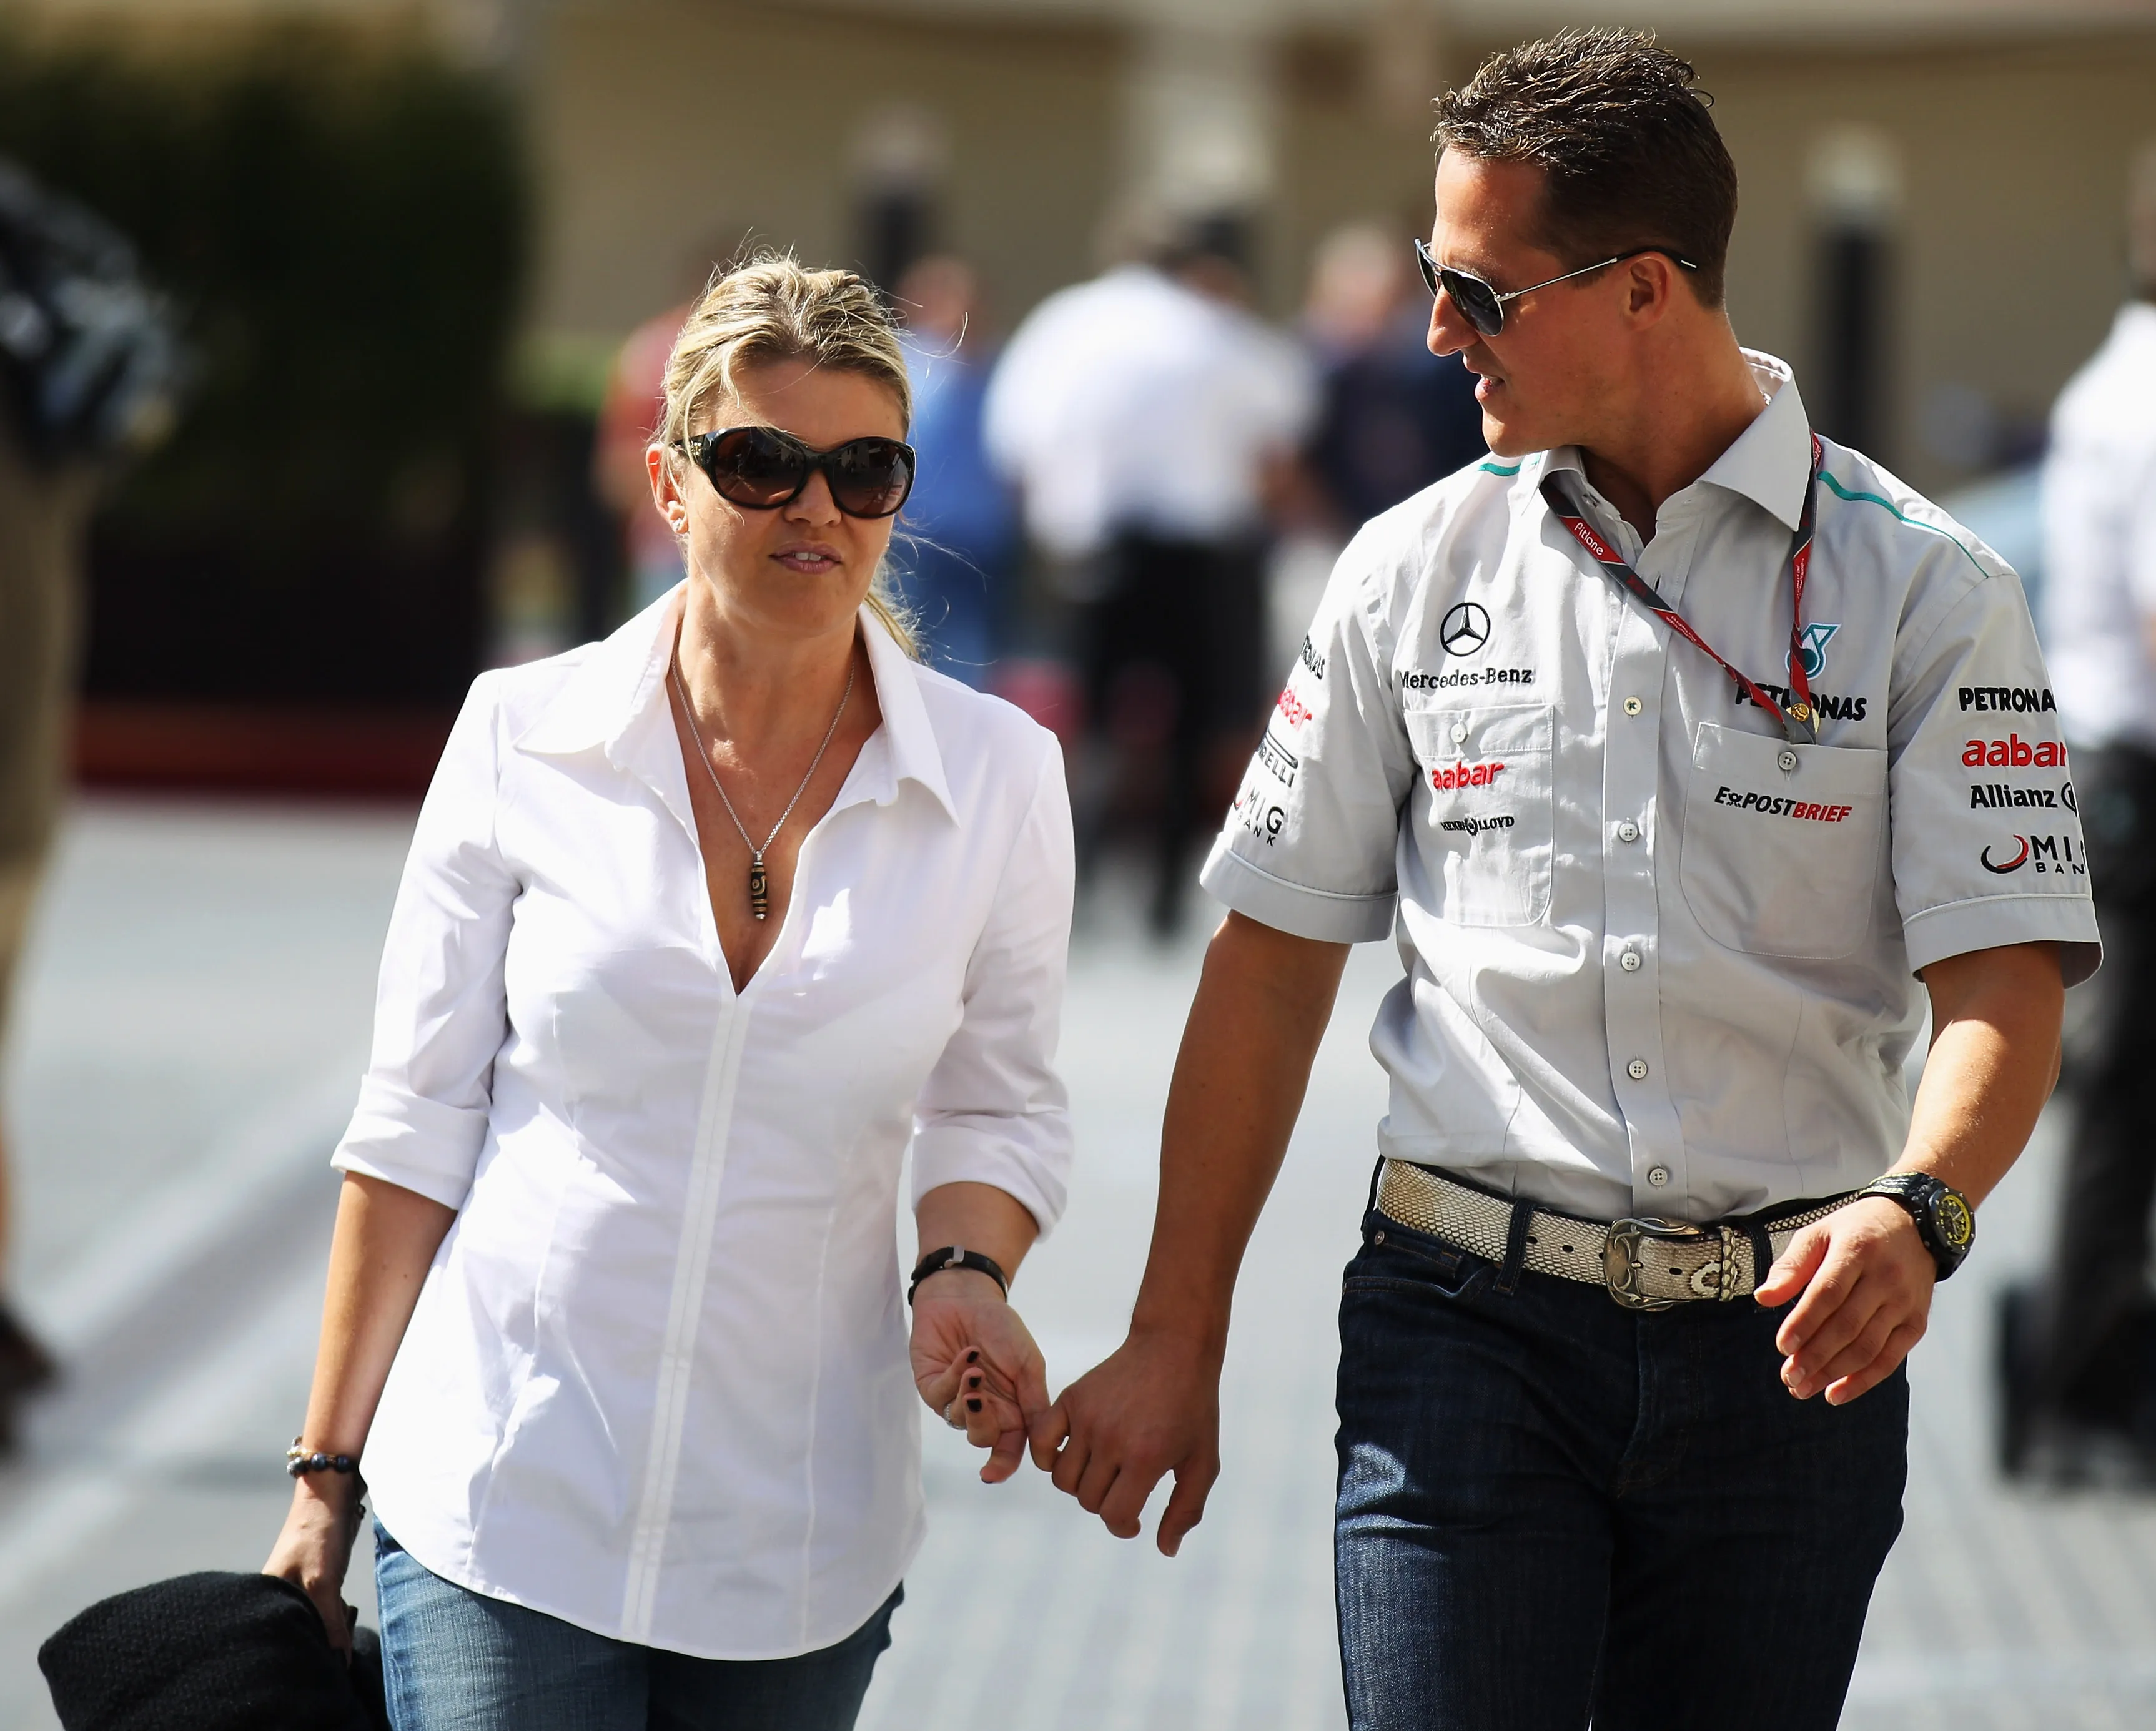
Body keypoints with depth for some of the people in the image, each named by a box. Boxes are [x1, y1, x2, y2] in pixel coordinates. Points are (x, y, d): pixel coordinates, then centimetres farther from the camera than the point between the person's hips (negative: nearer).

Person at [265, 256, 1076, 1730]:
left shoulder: (997, 777, -1)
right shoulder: (522, 741, -3)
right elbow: (417, 1125, 2)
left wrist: (965, 1276, -10)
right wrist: (328, 1476, 2)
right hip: (506, 1512, -1)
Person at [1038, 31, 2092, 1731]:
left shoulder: (1923, 591, -1)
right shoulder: (1417, 568, 6)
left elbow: (2003, 982, -6)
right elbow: (1274, 957, 11)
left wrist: (1918, 1209, -28)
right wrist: (1177, 1339, 8)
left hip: (1786, 1344, -1)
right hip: (1466, 1329, 1)